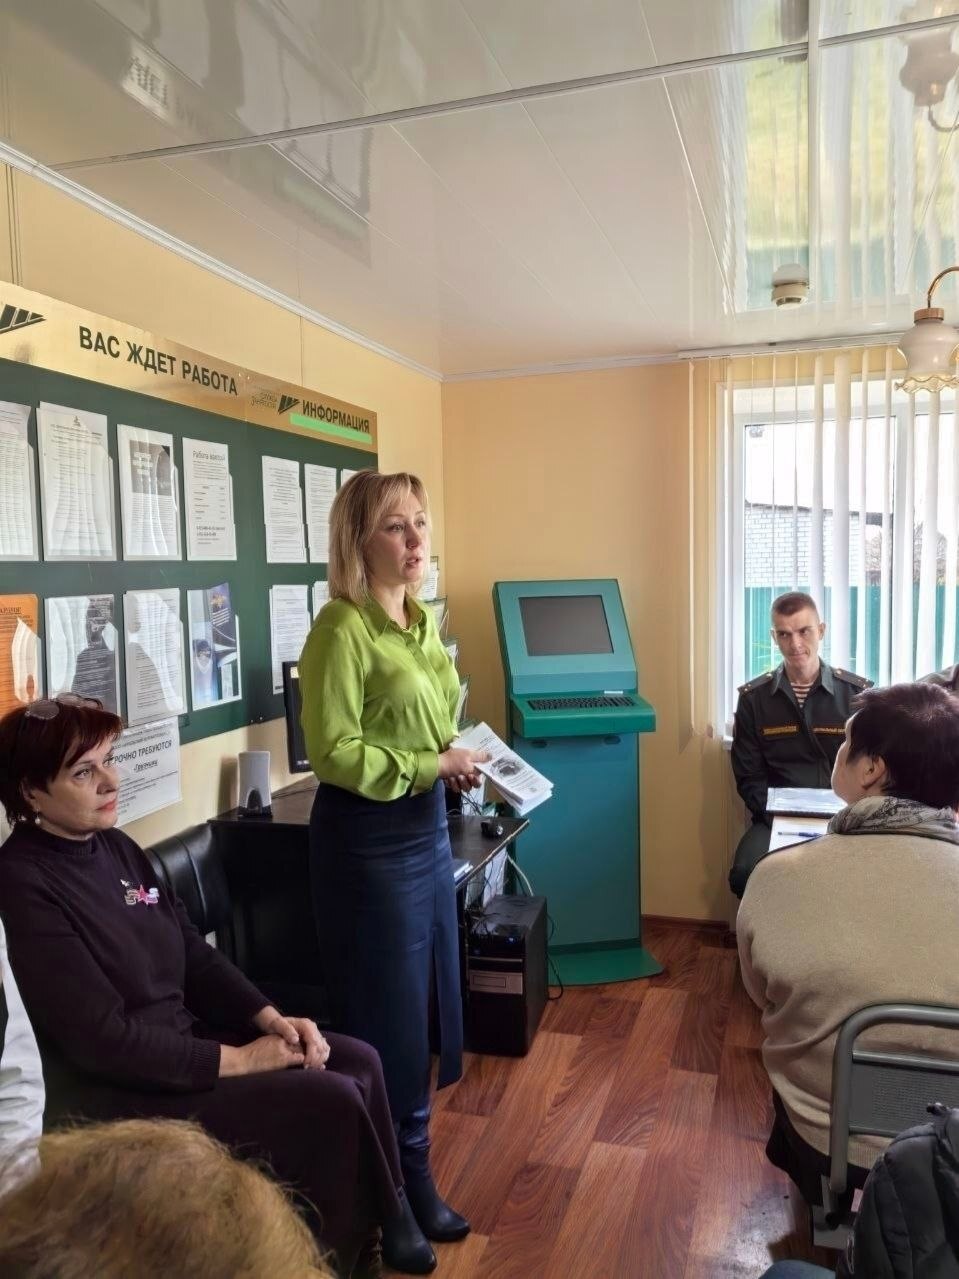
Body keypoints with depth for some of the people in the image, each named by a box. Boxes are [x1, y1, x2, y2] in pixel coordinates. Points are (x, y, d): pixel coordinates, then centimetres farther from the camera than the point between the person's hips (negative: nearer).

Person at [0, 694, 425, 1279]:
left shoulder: (116, 848, 5)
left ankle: (392, 1217, 19)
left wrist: (270, 1018, -5)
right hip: (121, 1093, -8)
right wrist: (236, 1060, -19)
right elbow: (103, 1039, -23)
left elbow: (196, 955, 9)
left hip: (187, 1038, 8)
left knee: (360, 1061, -1)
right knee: (334, 1102, -17)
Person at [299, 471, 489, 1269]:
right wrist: (432, 768, -20)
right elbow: (334, 754, -21)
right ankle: (398, 1180, 28)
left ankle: (405, 1161, 39)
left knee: (429, 996, 18)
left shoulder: (421, 622, 8)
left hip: (427, 828, 9)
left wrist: (459, 760, 1)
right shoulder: (343, 628, -18)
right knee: (389, 1008, 6)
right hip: (368, 837, -9)